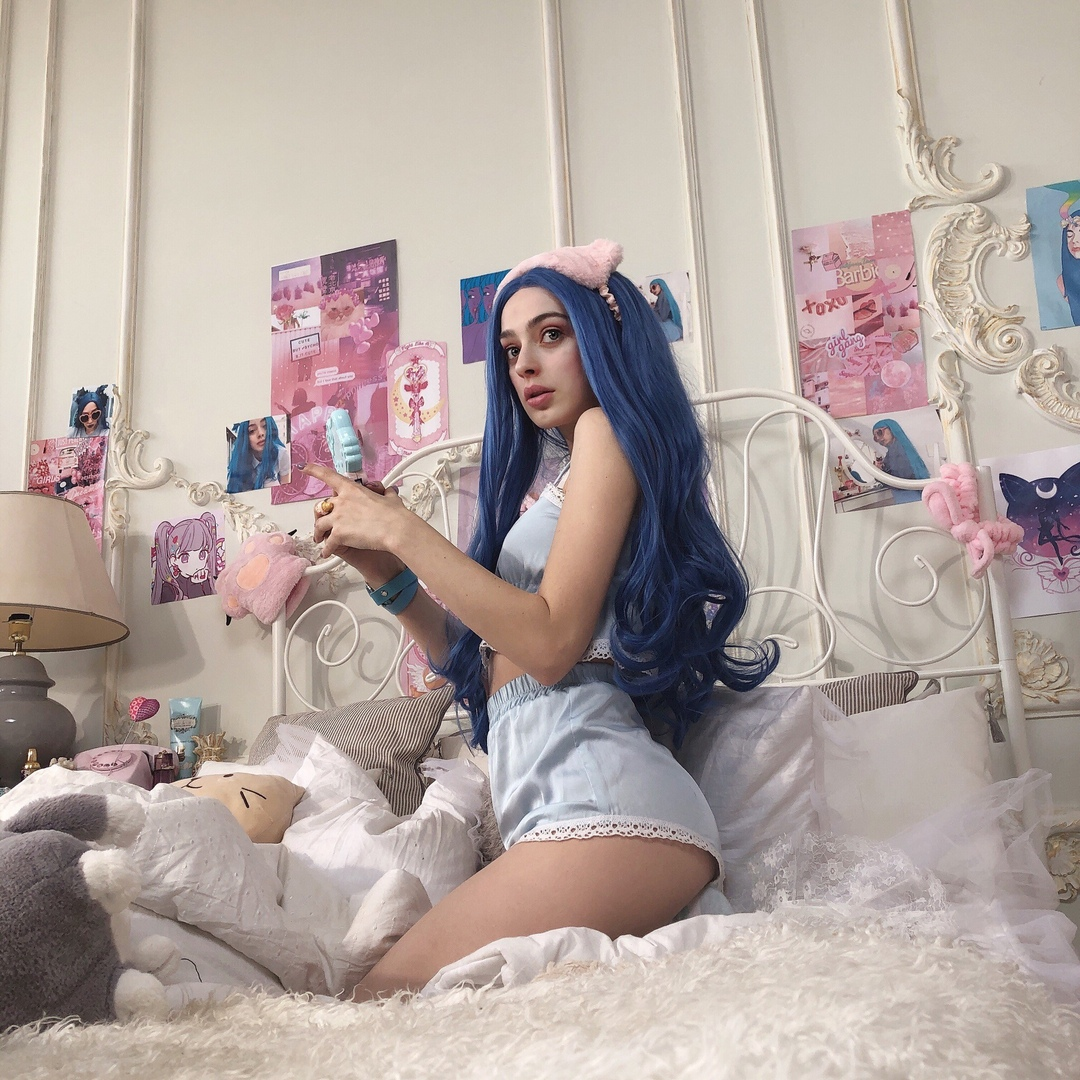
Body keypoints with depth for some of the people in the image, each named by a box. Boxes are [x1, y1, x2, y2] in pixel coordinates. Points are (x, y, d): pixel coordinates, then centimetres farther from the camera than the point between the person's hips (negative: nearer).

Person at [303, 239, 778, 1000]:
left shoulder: (610, 426, 0)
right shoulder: (560, 483, 25)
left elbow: (550, 643, -12)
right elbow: (481, 663, 22)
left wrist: (403, 531, -7)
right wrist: (389, 576, 11)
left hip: (605, 806, -9)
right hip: (554, 811, 9)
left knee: (387, 1002, -13)